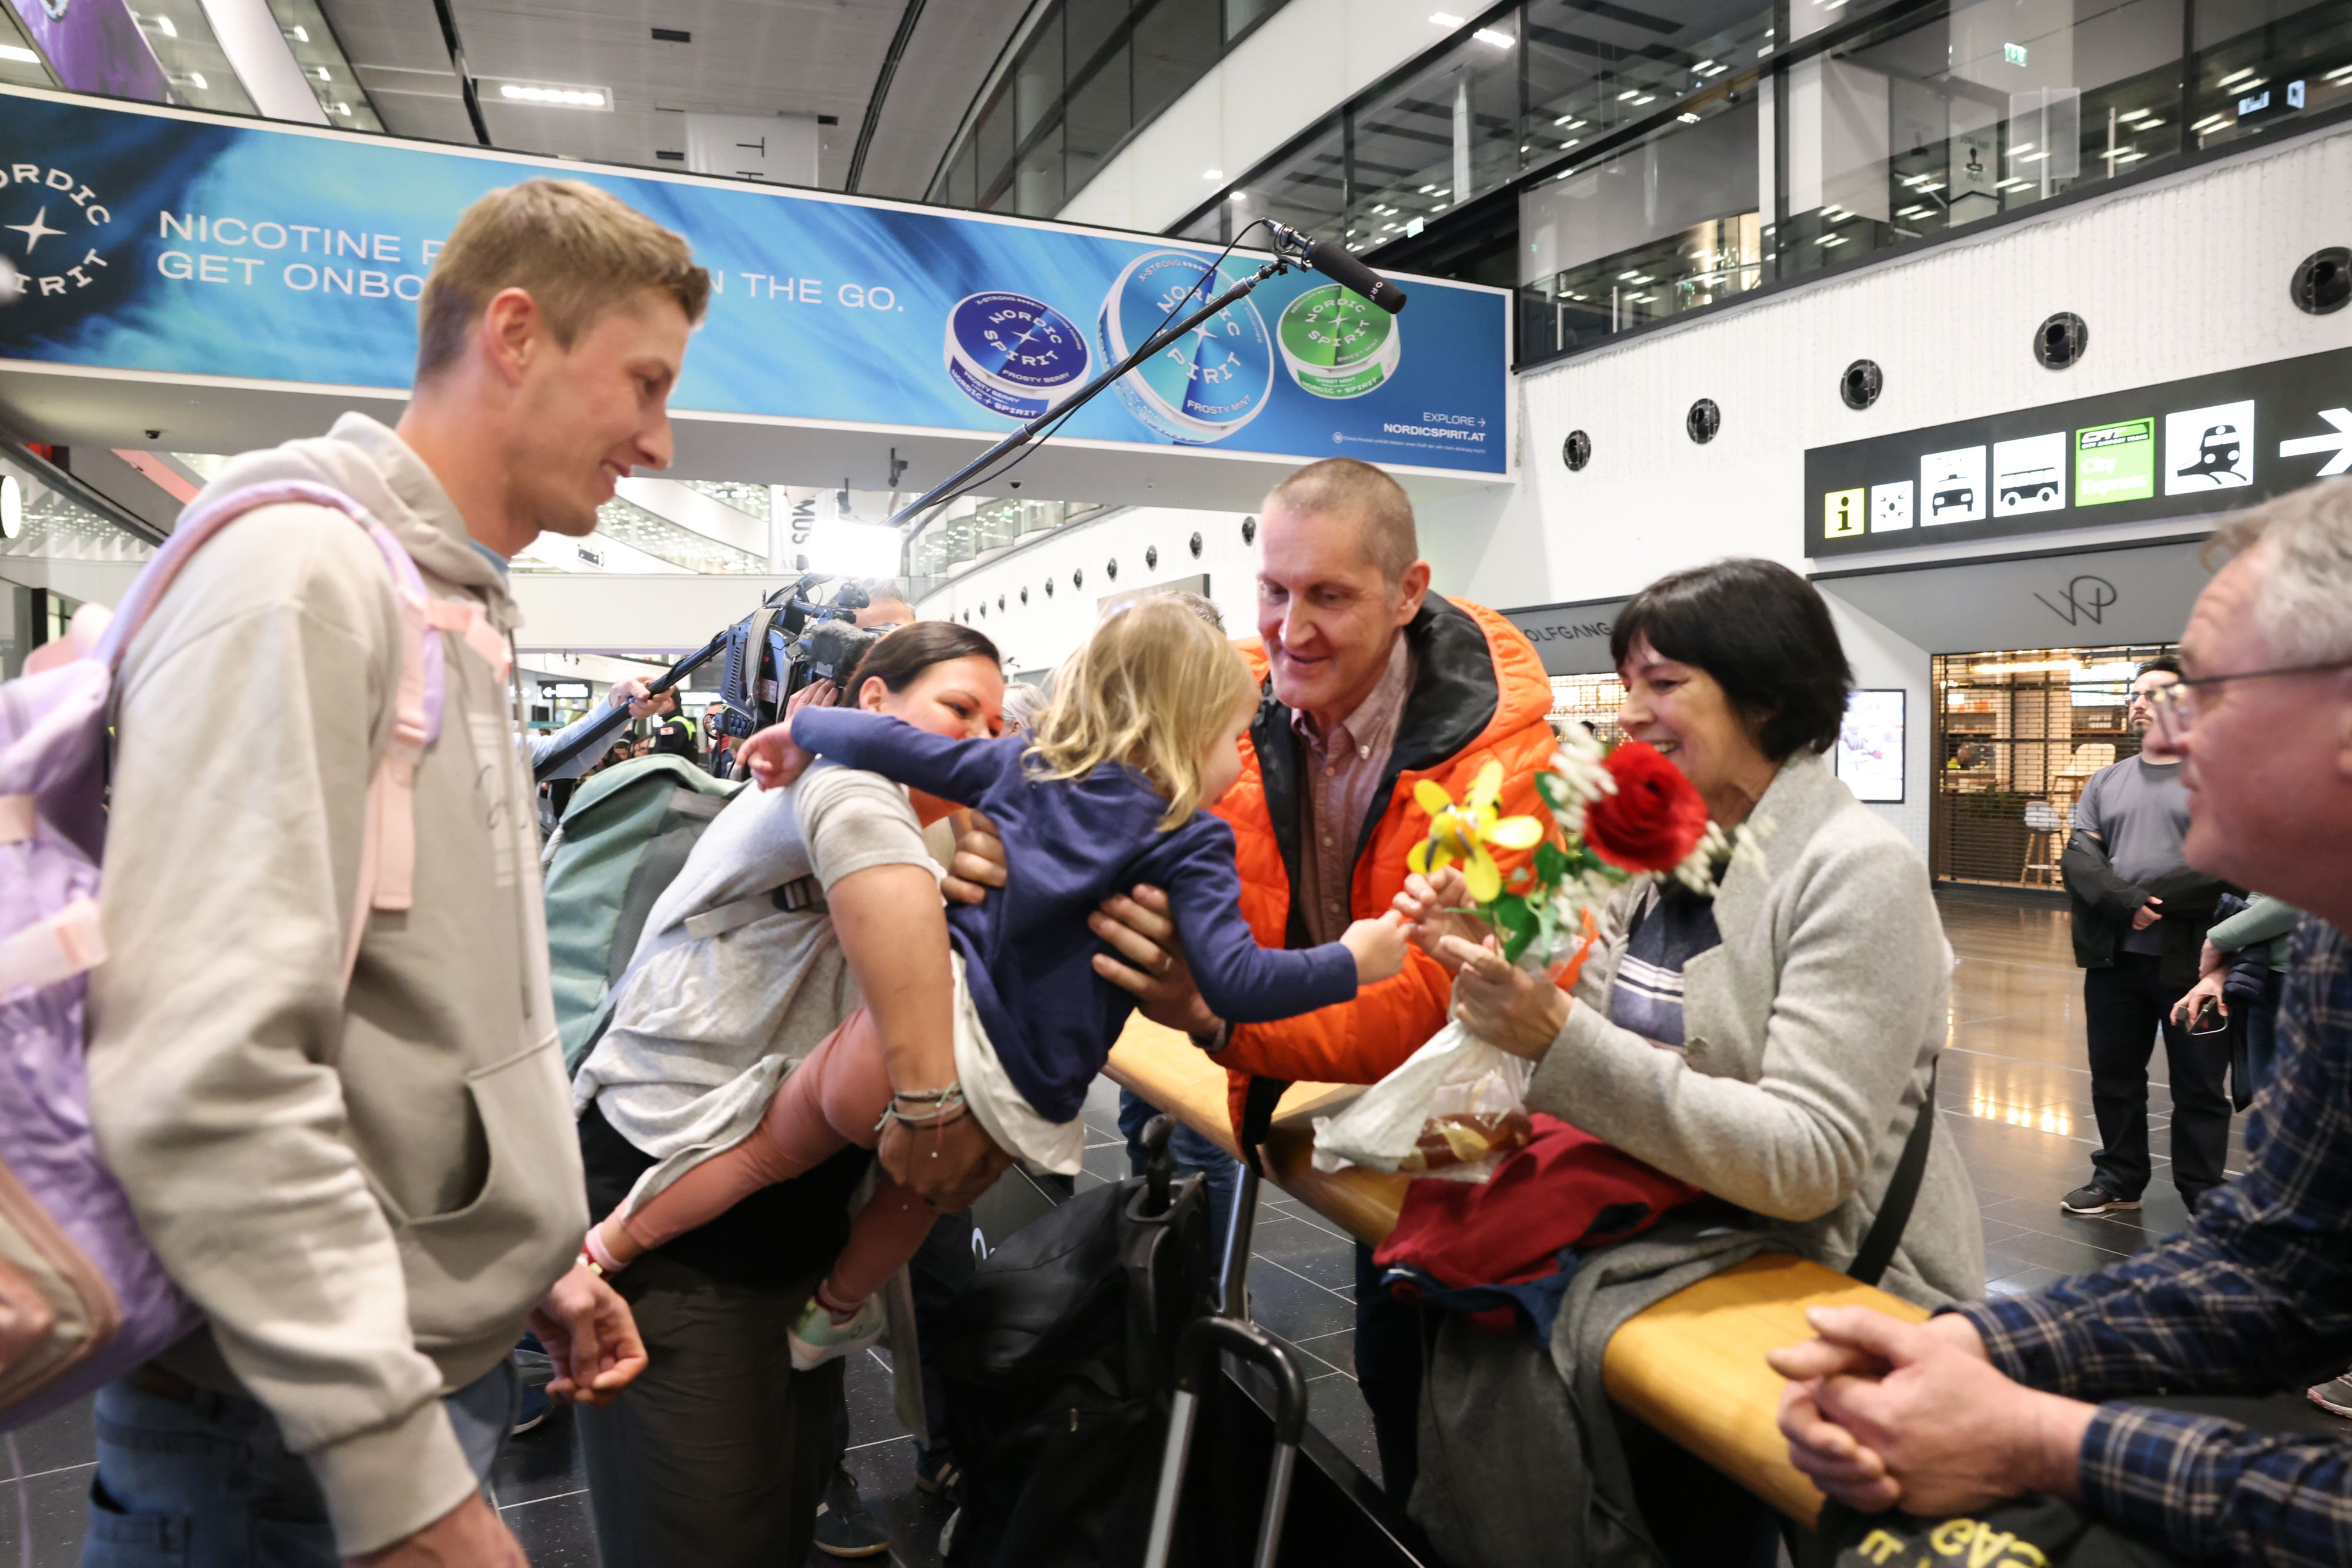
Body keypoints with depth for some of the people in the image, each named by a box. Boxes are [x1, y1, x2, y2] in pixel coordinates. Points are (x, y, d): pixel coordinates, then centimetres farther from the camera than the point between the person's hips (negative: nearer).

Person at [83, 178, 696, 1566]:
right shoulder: (299, 573, -18)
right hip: (302, 1445, -8)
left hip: (443, 1366, 9)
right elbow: (203, 1081, -27)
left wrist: (536, 1263, 15)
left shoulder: (459, 611, 12)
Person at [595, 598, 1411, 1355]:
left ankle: (603, 1252, 26)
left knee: (772, 1150, 21)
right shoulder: (1192, 844, -1)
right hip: (1021, 1109, -2)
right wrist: (1351, 960, 0)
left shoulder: (1030, 760, 9)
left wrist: (801, 732, 23)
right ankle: (836, 1310, 47)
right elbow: (1233, 981, -11)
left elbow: (898, 749, 7)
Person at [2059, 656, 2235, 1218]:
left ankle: (2204, 1196, 21)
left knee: (2199, 1089, 7)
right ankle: (2119, 1179, 29)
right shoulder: (2106, 782, 13)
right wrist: (2127, 904, -15)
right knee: (2114, 1079, 14)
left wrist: (2151, 900, -14)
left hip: (2190, 961, -4)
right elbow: (2077, 857, 1)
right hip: (2113, 959, 5)